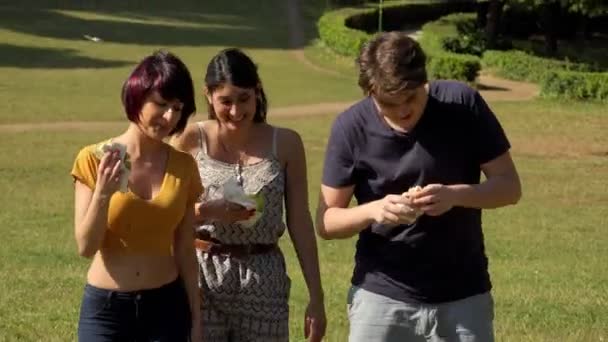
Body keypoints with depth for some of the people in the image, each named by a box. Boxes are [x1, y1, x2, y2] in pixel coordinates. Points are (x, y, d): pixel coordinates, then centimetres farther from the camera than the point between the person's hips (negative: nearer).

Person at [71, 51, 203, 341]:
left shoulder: (183, 166, 1)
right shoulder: (95, 159, -7)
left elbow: (185, 251, 6)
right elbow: (85, 247, -9)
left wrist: (195, 317, 6)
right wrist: (103, 192, -24)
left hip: (166, 307, 2)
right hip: (105, 308, -2)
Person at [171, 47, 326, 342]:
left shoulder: (285, 143, 1)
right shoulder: (192, 140, -1)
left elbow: (300, 223, 4)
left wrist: (316, 297, 2)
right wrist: (205, 212, -20)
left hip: (263, 283, 1)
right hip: (202, 278, -1)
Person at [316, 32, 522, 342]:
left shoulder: (462, 105, -10)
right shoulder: (351, 127, -9)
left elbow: (509, 186, -5)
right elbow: (326, 221, -3)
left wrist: (456, 195, -25)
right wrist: (373, 210, -24)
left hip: (463, 298, 0)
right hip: (381, 297, 0)